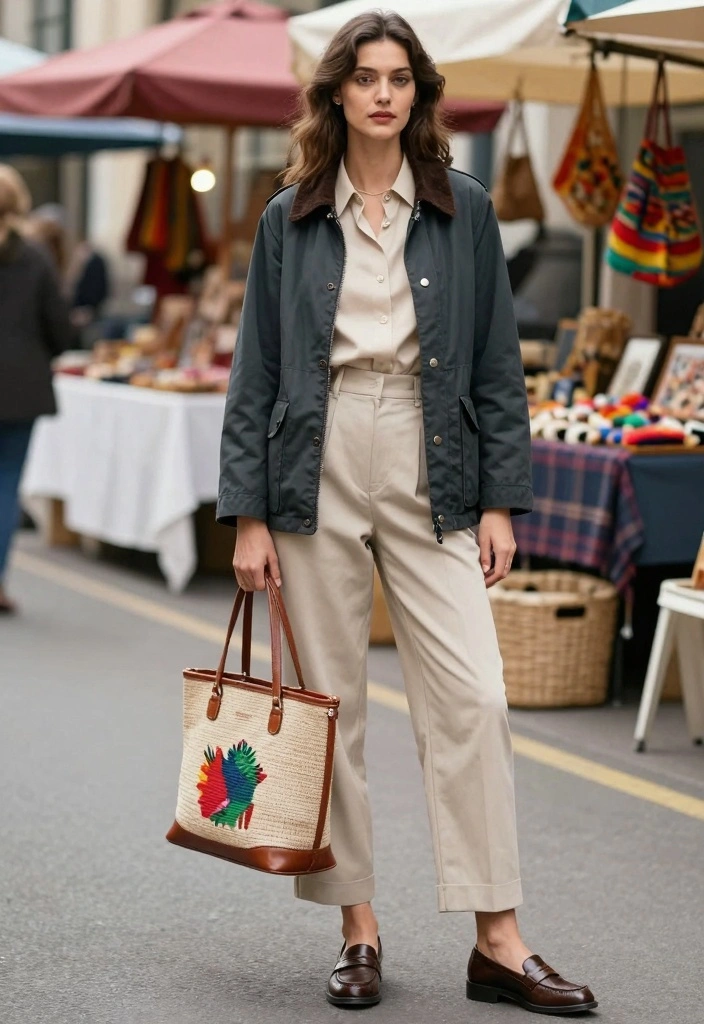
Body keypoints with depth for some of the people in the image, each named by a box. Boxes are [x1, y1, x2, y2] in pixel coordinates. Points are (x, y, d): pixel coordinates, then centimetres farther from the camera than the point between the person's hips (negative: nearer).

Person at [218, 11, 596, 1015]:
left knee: (471, 696, -7)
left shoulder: (464, 211, 5)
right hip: (319, 466, 0)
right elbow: (256, 371, 5)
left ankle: (498, 940, 0)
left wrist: (500, 500, 0)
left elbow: (497, 364, 6)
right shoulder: (290, 220, 5)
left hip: (429, 468, 0)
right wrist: (249, 513, -1)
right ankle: (359, 928, 15)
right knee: (331, 702, 4)